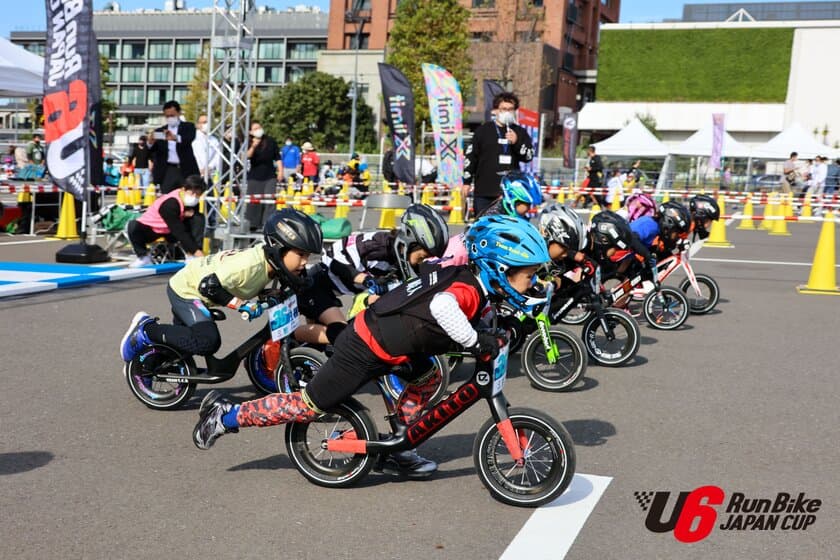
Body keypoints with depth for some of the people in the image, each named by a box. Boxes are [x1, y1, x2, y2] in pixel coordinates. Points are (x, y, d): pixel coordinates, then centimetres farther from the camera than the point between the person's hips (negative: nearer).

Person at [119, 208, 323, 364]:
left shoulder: (271, 260, -11)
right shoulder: (250, 264, -36)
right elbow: (208, 285, -37)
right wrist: (242, 304, -33)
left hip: (193, 286, 9)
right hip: (186, 289, -9)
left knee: (186, 341, 23)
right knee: (207, 341, -26)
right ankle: (146, 328, -10)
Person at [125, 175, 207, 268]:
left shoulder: (193, 203, -12)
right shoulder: (170, 204, -33)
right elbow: (179, 231, -36)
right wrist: (195, 251, -39)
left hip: (170, 232, 5)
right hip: (150, 229, -5)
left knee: (199, 219, -17)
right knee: (133, 226, -36)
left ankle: (192, 256, -19)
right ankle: (143, 257, -15)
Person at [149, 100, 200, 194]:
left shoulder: (188, 127, 7)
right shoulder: (160, 131, 12)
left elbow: (189, 139, -16)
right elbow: (152, 151, 4)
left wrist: (175, 138, -37)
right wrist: (151, 143, -20)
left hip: (186, 170, -2)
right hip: (168, 170, 2)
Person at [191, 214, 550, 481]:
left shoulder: (477, 281, 5)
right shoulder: (468, 289, -23)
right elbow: (442, 307, -46)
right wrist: (478, 343, -38)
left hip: (374, 333, 9)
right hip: (364, 353, -9)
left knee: (428, 377, 16)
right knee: (308, 407, 2)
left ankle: (396, 451, 24)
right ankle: (227, 416, 15)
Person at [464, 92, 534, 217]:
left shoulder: (520, 132, 12)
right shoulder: (484, 130, 4)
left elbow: (528, 156, 4)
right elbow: (471, 156, 4)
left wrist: (516, 142, -13)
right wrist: (467, 182, 0)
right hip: (484, 192, -2)